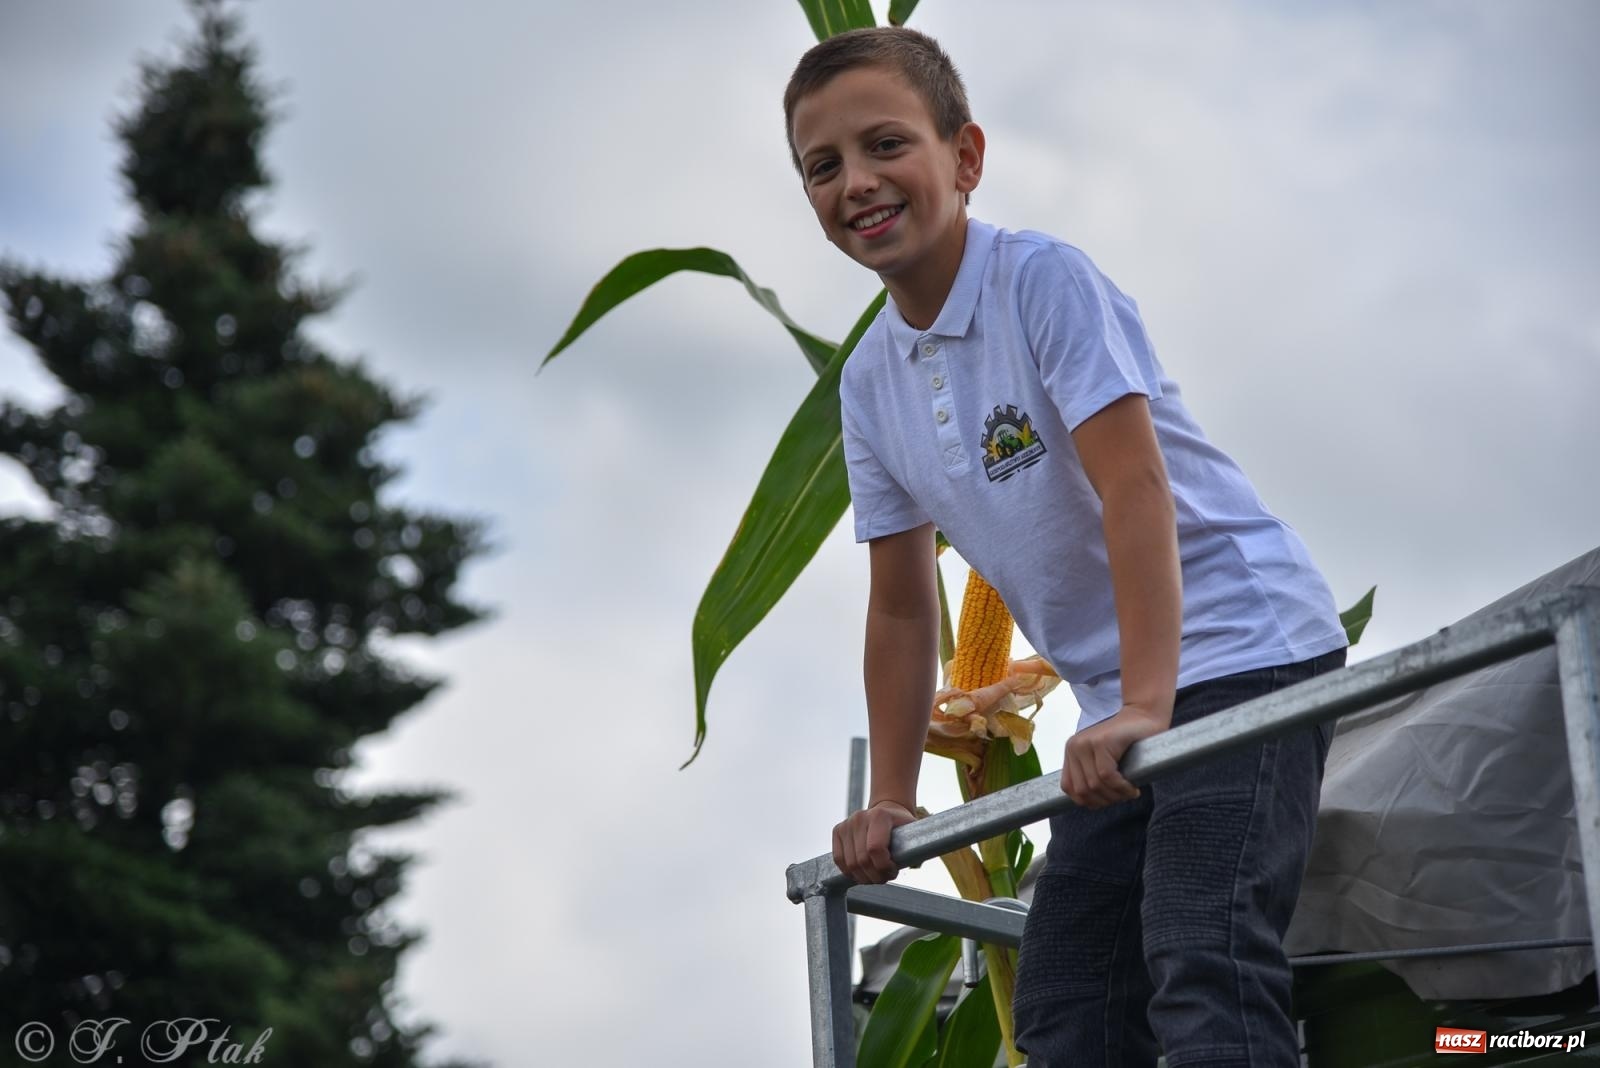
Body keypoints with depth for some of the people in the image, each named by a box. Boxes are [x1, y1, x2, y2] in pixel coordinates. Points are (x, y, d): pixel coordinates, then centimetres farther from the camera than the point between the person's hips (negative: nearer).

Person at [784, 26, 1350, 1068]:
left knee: (1200, 965, -23)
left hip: (1240, 648, -8)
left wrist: (1146, 703, -32)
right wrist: (892, 799, 12)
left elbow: (1134, 485, -23)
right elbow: (901, 609, 14)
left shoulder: (1044, 279, -14)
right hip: (1119, 706, 8)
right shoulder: (869, 382, 7)